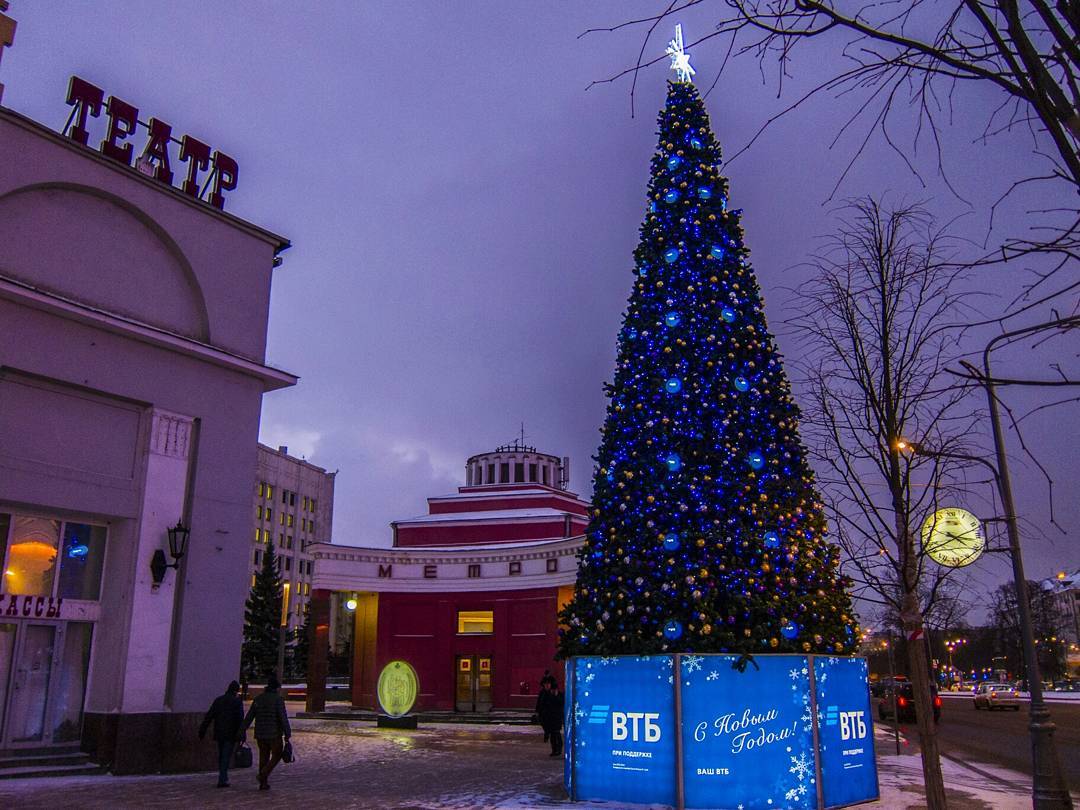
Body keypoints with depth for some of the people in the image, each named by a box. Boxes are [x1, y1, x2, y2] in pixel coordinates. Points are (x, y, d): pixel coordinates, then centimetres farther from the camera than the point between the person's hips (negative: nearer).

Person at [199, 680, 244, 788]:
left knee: (221, 756, 17)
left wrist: (202, 730, 7)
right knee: (226, 757, -1)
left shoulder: (218, 700, 7)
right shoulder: (237, 701, -8)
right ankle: (222, 780, -5)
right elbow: (240, 719, -14)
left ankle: (223, 778, 23)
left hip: (219, 733, 5)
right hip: (231, 733, -5)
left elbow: (209, 716, 5)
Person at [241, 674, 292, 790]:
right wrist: (287, 734, -12)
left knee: (264, 757, 14)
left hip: (260, 733, 5)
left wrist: (242, 731, 8)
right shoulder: (278, 699, -11)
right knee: (276, 755, 9)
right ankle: (263, 774, -8)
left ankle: (263, 783, 15)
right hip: (274, 734, -5)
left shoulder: (258, 699, 5)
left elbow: (249, 717, 5)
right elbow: (283, 718, -15)